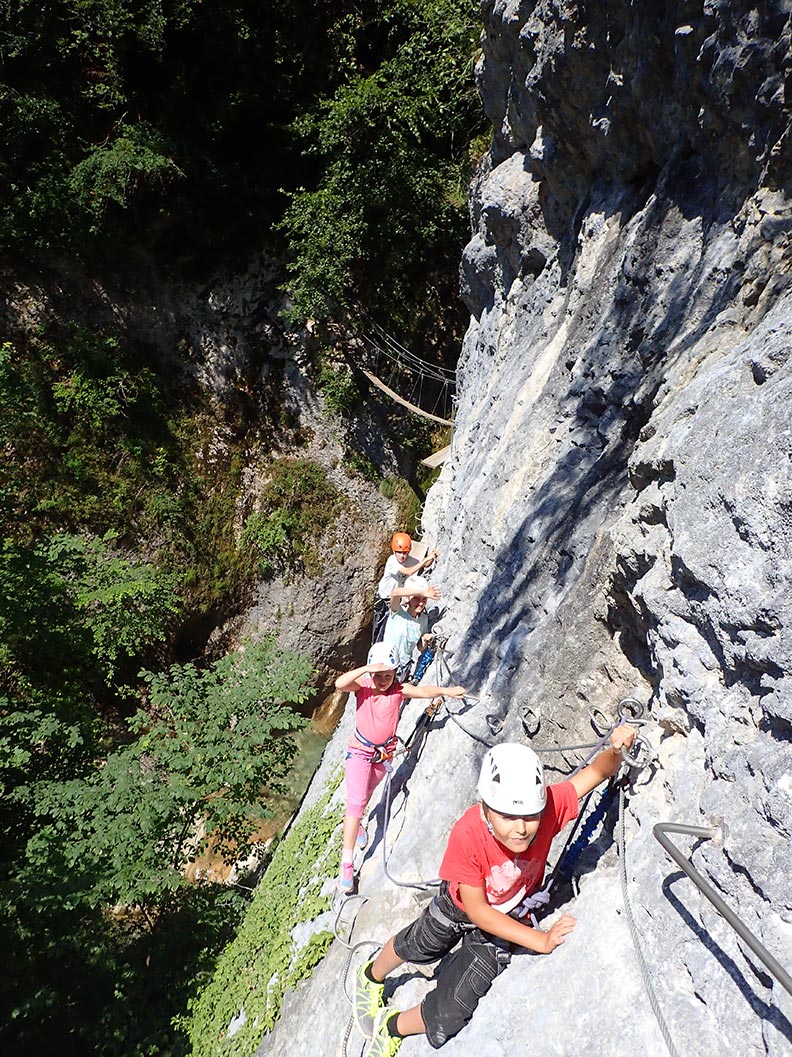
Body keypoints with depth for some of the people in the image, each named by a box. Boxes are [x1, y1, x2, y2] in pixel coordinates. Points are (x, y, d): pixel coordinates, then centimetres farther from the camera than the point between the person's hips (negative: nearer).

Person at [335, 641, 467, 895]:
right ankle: (346, 863, -8)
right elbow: (340, 683, -36)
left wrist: (446, 690, -28)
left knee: (365, 796, 26)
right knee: (356, 802, -12)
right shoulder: (363, 686, -19)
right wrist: (366, 669, -46)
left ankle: (356, 824, 56)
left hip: (383, 754, 3)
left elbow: (423, 691, -17)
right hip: (359, 753, -3)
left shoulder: (399, 689, -12)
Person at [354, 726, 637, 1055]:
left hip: (506, 919, 1)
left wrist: (616, 749, -51)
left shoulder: (549, 806, -38)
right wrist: (541, 940, -36)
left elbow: (596, 771, -28)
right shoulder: (467, 834, -42)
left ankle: (392, 1028, 33)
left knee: (445, 1019, -2)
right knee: (413, 947, 29)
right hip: (460, 907, -1)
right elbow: (476, 909, -31)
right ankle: (371, 977, 65)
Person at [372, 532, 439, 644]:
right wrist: (426, 559, -43)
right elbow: (408, 572, -44)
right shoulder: (392, 561, -31)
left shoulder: (410, 560, -16)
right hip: (384, 600, -4)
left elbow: (425, 565, 2)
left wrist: (432, 558, -21)